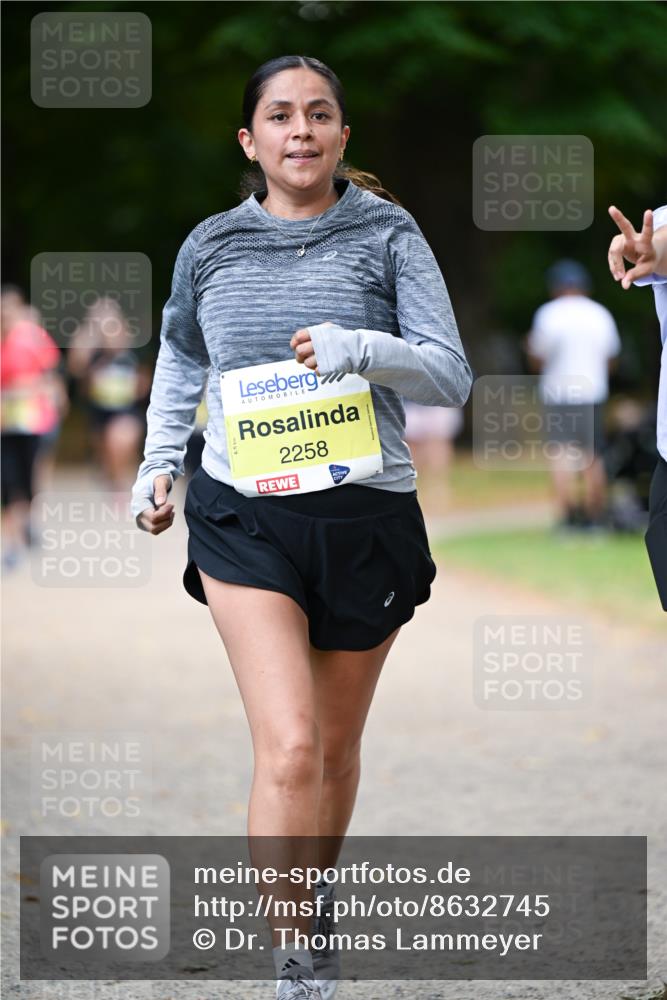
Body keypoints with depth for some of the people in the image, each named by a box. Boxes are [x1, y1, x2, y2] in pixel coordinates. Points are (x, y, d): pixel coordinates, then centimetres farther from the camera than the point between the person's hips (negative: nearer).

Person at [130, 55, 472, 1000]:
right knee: (288, 745, -16)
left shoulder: (387, 235, -1)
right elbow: (181, 354, 25)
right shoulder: (209, 247, 5)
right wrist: (159, 460, 17)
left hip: (366, 516, 1)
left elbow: (452, 375, -6)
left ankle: (318, 891, 42)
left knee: (337, 744, 15)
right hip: (245, 520, -1)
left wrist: (364, 347, -23)